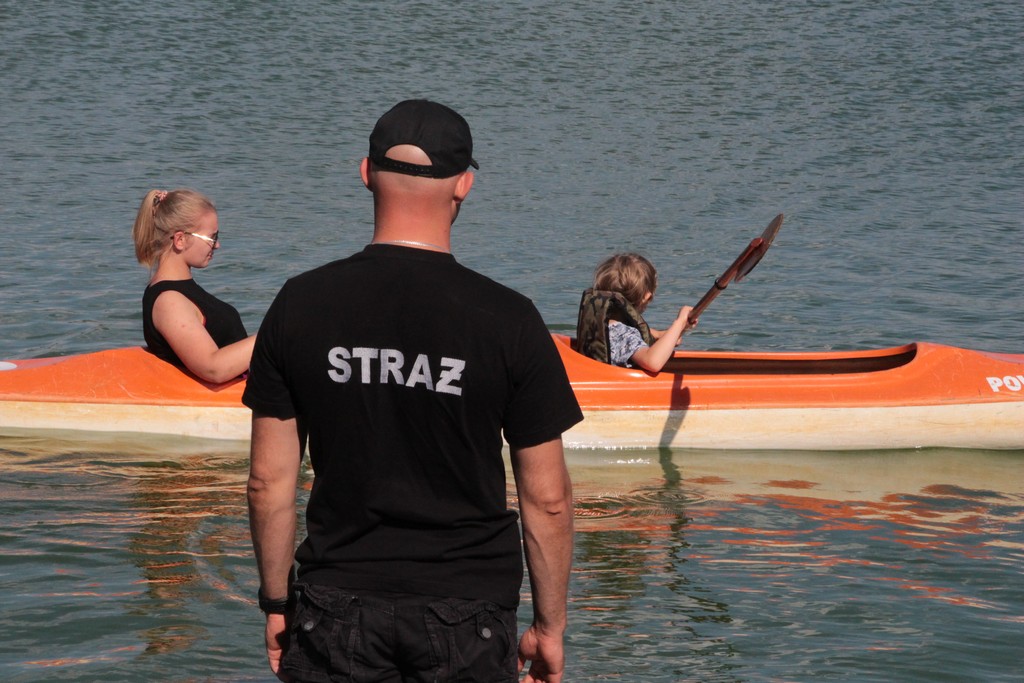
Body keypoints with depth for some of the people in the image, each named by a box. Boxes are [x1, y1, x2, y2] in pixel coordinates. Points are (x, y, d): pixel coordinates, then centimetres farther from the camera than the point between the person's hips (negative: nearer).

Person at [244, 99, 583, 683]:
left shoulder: (300, 305, -3)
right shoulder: (508, 319, -8)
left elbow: (269, 480, 1)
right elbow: (547, 498, -4)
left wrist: (277, 602, 12)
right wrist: (549, 625, 7)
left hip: (336, 612, 1)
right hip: (467, 613, -1)